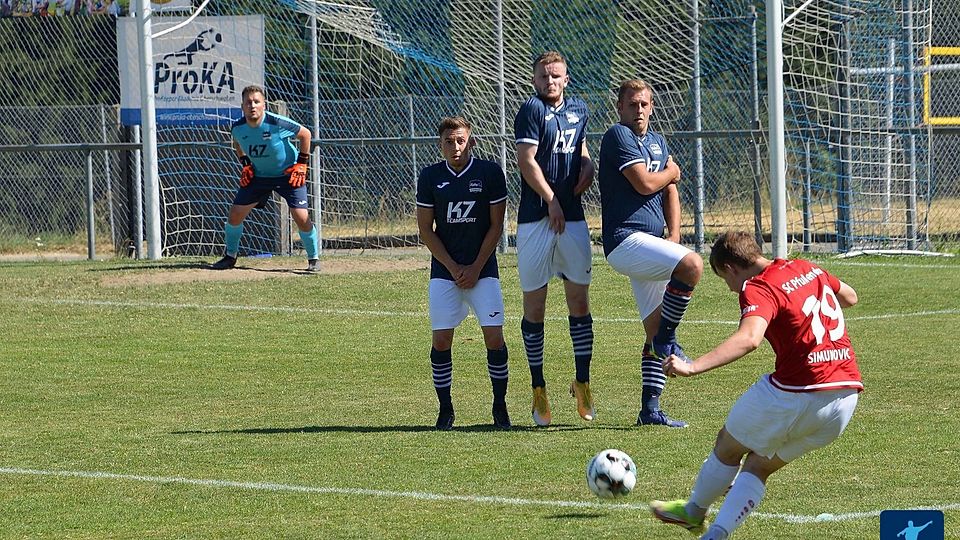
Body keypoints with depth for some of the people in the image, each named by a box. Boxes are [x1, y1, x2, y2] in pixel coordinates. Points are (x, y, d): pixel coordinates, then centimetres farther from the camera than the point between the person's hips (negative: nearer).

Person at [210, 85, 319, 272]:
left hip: (288, 174, -4)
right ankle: (230, 256, 20)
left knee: (302, 217, -16)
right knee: (235, 213, -1)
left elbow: (305, 134, -12)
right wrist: (245, 164, 2)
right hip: (258, 175, 4)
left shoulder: (277, 123, -28)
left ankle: (313, 259, 4)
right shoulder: (238, 128, -14)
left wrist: (301, 164, -12)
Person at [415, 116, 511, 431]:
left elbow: (496, 225, 0)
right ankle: (445, 410, 6)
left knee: (494, 336, -9)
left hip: (482, 267, -1)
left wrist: (476, 268, -6)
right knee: (441, 339, -5)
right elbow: (425, 230, 2)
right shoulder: (430, 177, 0)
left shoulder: (489, 173, -3)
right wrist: (454, 269, -5)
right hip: (444, 269, 1)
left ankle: (500, 408, 4)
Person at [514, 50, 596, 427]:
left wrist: (587, 164, 9)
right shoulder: (532, 110, -5)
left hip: (572, 216, 5)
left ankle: (582, 384, 12)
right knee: (534, 305, 0)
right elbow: (526, 160, -12)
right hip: (536, 219, -5)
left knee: (579, 300, 4)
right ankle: (538, 390, 6)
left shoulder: (578, 110, 15)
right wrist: (552, 201, -13)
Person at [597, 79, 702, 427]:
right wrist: (672, 172, 6)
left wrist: (674, 237, 3)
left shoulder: (657, 142, 21)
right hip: (626, 239, -9)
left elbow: (670, 191, 17)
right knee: (692, 266, -29)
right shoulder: (619, 136, -6)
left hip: (649, 244, 9)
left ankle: (650, 410, 10)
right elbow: (645, 183, -15)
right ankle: (667, 340, -14)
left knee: (655, 329, 7)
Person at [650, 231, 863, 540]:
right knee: (760, 465, 20)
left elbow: (749, 338, -33)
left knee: (729, 446, 21)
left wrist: (693, 367, -41)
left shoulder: (758, 289, -12)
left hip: (795, 395, -7)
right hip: (847, 394, 7)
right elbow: (850, 297, 31)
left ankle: (694, 511, 41)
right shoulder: (805, 268, 12)